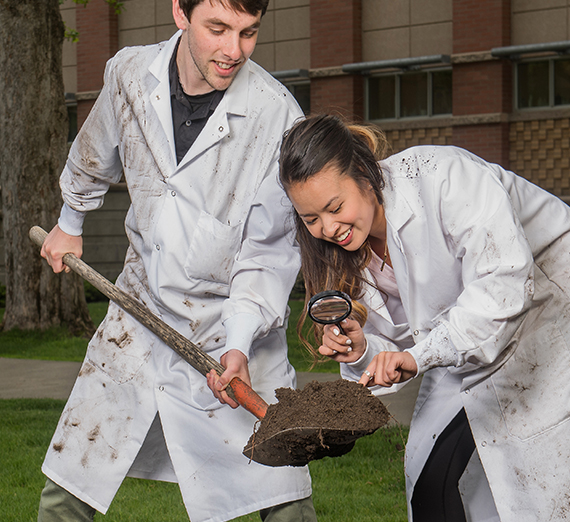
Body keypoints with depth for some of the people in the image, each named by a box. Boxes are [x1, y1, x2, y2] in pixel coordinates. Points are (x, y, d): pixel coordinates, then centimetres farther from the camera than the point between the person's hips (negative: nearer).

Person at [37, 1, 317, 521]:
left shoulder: (276, 114, -17)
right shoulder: (130, 73, -4)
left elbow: (270, 248, -14)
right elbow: (95, 156, 19)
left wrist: (239, 344, -26)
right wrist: (70, 222, 34)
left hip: (233, 327, -3)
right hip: (140, 314, 4)